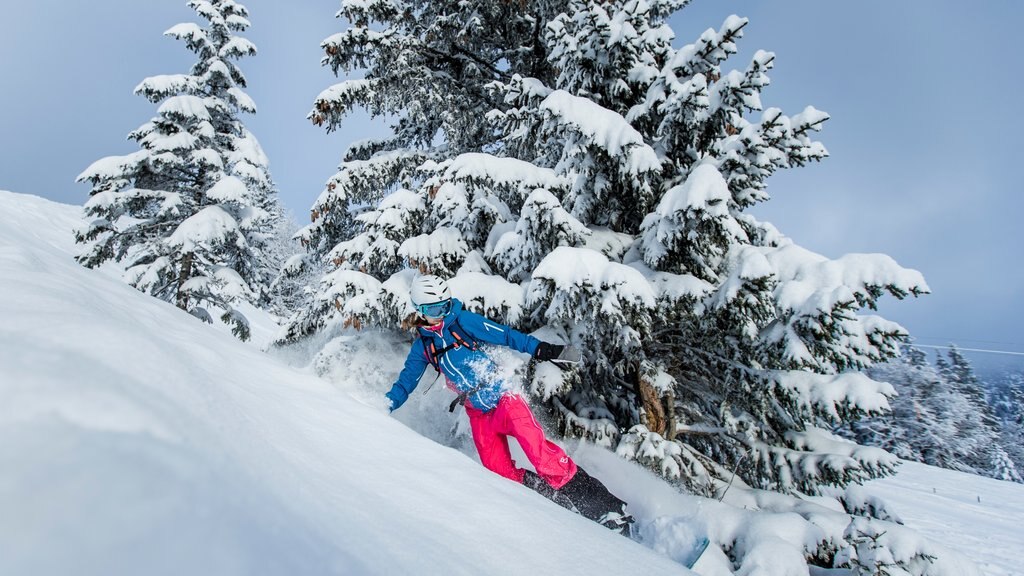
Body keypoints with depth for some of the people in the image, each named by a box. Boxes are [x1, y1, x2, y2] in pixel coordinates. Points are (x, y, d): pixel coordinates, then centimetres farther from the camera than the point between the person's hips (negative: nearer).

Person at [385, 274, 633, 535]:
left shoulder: (463, 321, 0)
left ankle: (601, 503, -13)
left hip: (503, 398, -4)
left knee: (541, 454, -22)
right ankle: (561, 502, 6)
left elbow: (505, 335, -4)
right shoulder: (422, 346, 11)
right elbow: (405, 382, 19)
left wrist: (542, 349, -13)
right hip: (478, 414, 4)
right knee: (500, 473, -10)